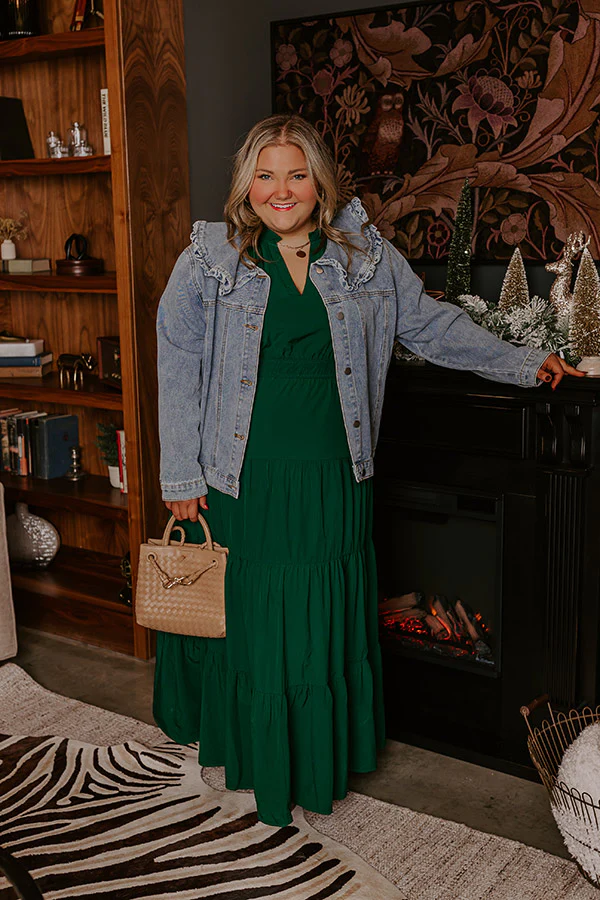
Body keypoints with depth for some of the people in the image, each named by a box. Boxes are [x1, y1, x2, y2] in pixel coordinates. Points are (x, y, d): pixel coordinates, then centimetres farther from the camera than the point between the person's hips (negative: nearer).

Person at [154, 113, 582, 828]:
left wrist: (522, 363, 12)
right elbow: (179, 372, -3)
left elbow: (429, 324, 13)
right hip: (241, 482, -1)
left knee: (325, 623, 11)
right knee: (246, 619, 9)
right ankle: (254, 749, 32)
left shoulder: (364, 252, 4)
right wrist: (181, 478, -6)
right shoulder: (209, 260, -2)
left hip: (330, 481, 2)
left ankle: (320, 760, 32)